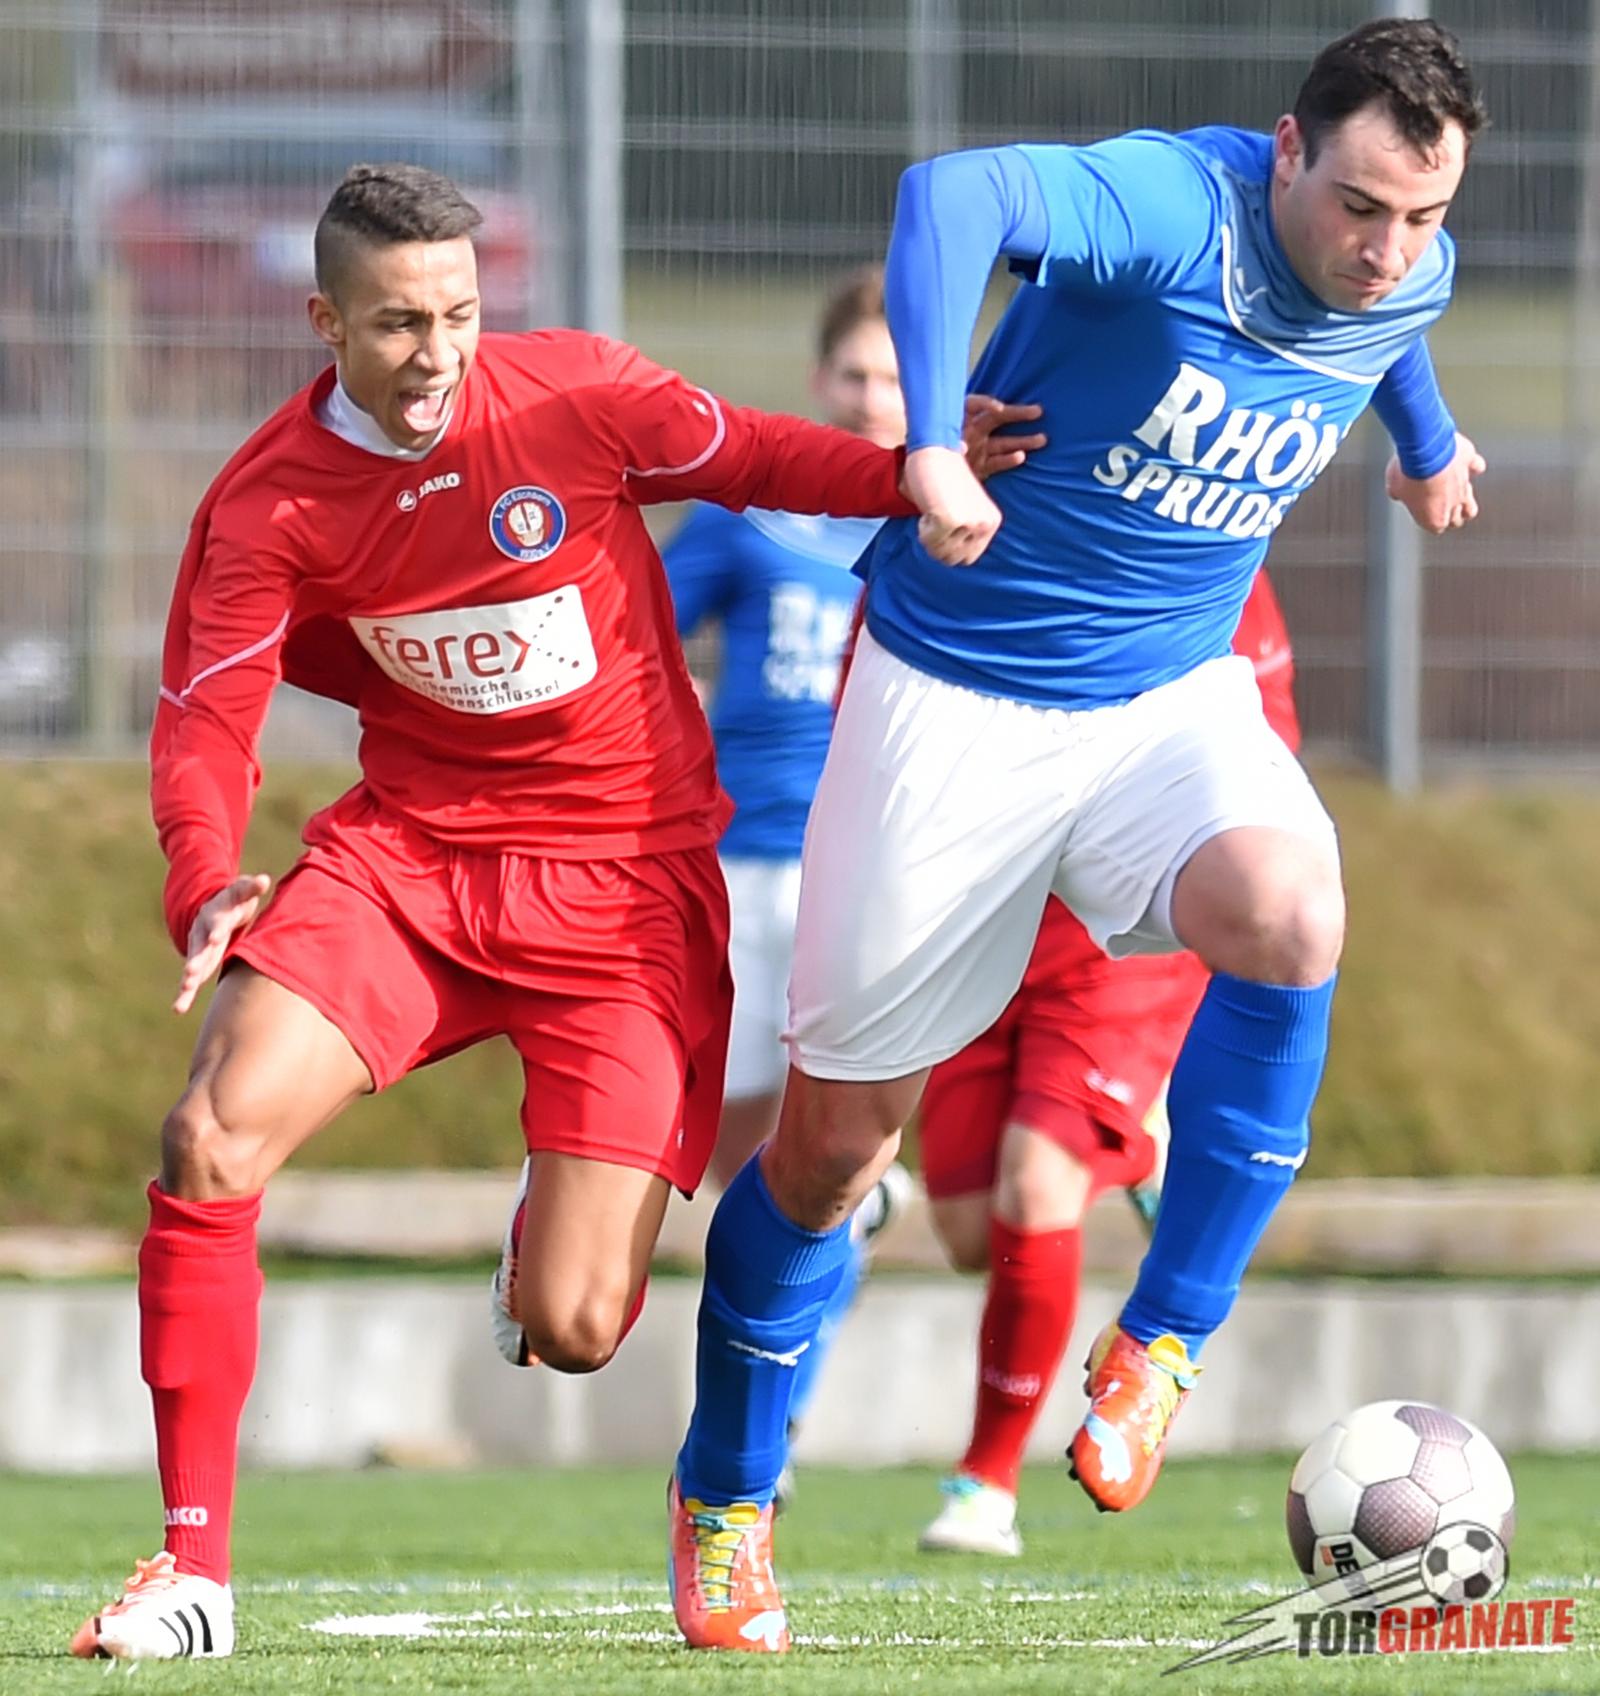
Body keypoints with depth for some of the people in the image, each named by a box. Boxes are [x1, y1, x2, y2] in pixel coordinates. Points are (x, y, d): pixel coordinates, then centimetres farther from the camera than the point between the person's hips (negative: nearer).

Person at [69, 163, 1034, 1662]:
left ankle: (574, 1226, 33)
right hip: (405, 853, 2)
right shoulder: (267, 505, -5)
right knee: (209, 1138, -22)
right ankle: (193, 1568, -10)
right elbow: (203, 726, -8)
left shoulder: (576, 396, -10)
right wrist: (206, 890, -28)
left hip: (623, 879, -2)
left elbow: (752, 460, 5)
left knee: (571, 1333, -10)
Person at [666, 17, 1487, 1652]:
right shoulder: (1175, 203, -25)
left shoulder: (1409, 280, -4)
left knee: (1289, 915, -30)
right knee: (834, 1135, 4)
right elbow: (952, 193, -45)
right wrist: (932, 452, -55)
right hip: (956, 699, -4)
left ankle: (1161, 1343, -14)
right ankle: (722, 1502, 27)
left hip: (1173, 696, 4)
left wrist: (1426, 441, 42)